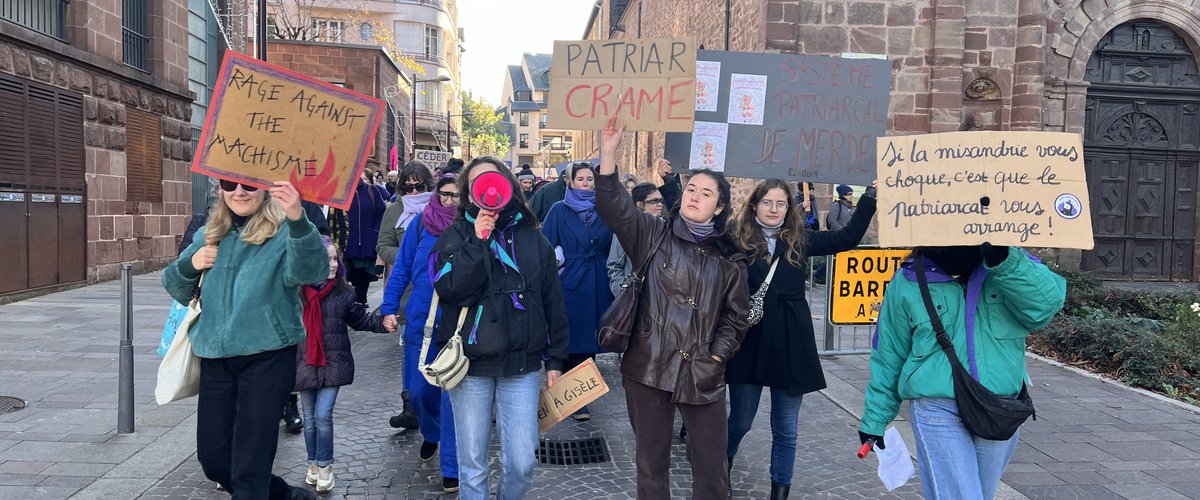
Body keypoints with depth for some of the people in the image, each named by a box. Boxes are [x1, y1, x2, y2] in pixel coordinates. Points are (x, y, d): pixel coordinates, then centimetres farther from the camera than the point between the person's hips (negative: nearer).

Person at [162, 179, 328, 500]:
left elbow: (312, 272, -30)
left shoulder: (283, 231, -8)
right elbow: (176, 289, 18)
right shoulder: (209, 235, 10)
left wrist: (298, 220, -48)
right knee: (213, 460, 14)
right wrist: (190, 264, -4)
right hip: (215, 359, 7)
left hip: (267, 358, -6)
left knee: (249, 464, -3)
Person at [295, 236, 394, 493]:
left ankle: (325, 466, 11)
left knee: (323, 416, -5)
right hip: (304, 363, 1)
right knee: (309, 417, 13)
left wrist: (382, 323, -10)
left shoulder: (343, 291, -3)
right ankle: (313, 463, 30)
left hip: (333, 363, -1)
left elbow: (359, 319, 5)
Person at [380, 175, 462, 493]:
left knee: (452, 394, 0)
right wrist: (389, 308, 0)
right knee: (418, 389, 13)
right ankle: (431, 434, 45)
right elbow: (401, 269, 3)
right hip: (420, 323, 3)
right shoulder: (421, 224, -1)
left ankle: (451, 468, 13)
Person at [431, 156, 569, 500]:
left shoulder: (533, 239, 8)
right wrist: (477, 242, -19)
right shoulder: (456, 236, 3)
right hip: (469, 363, -1)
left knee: (522, 462, 1)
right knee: (472, 465, 7)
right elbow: (447, 287, -14)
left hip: (522, 365, 1)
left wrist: (555, 359, 9)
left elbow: (553, 302, 10)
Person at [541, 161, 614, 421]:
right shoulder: (560, 210, 1)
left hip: (598, 284, 3)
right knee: (571, 342, -1)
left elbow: (611, 248, 13)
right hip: (569, 283, -3)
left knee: (590, 340, 6)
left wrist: (611, 278, 4)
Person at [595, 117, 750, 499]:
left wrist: (716, 356, -2)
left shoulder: (730, 259, 6)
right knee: (651, 462, 12)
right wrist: (609, 153, -24)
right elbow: (613, 208, -13)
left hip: (702, 374, 1)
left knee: (712, 468, 7)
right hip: (648, 368, -1)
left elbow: (736, 317, 10)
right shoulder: (653, 234, 2)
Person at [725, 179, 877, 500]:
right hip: (749, 343, -2)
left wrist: (871, 196, 0)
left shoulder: (800, 241, 5)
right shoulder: (738, 241, -3)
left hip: (791, 344, 2)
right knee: (740, 421, 12)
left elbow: (849, 237, 6)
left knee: (786, 429, 9)